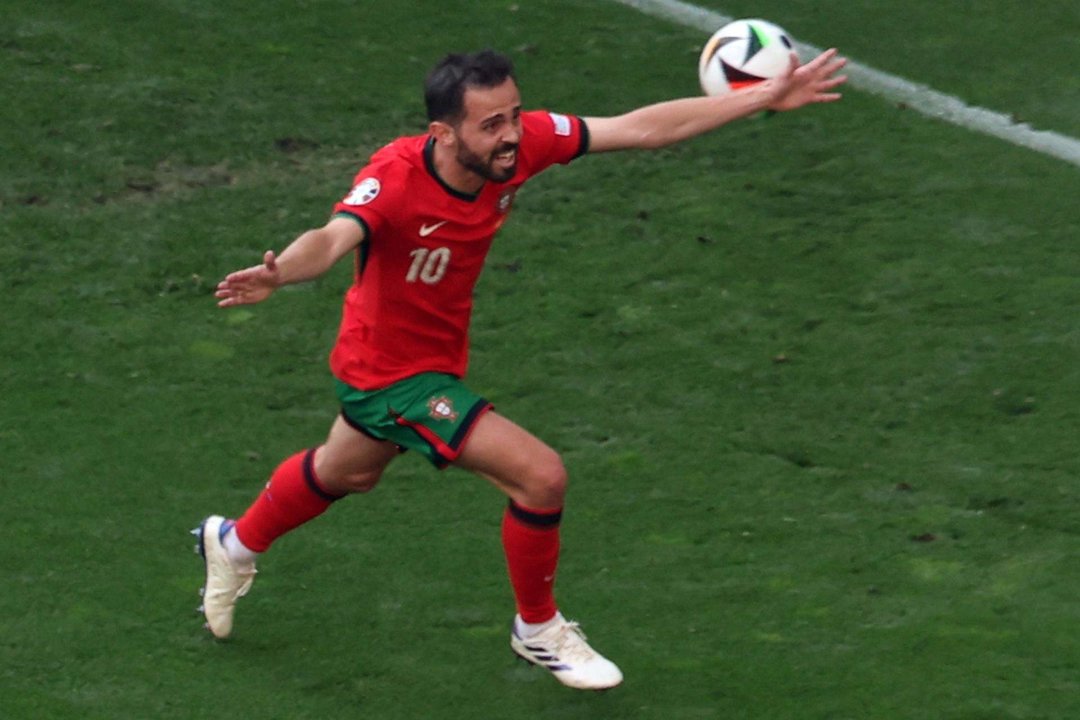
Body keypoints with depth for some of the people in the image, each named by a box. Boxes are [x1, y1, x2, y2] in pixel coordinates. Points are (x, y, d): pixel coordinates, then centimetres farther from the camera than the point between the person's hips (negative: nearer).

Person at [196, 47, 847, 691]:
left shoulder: (520, 142, -20)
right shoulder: (396, 179, -36)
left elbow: (640, 129, -15)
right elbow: (333, 240, -55)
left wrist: (765, 98, -17)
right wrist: (277, 275, -77)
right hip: (395, 372, -8)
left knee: (347, 473, 33)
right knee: (541, 474, -15)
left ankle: (236, 543, 61)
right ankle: (538, 630, 12)